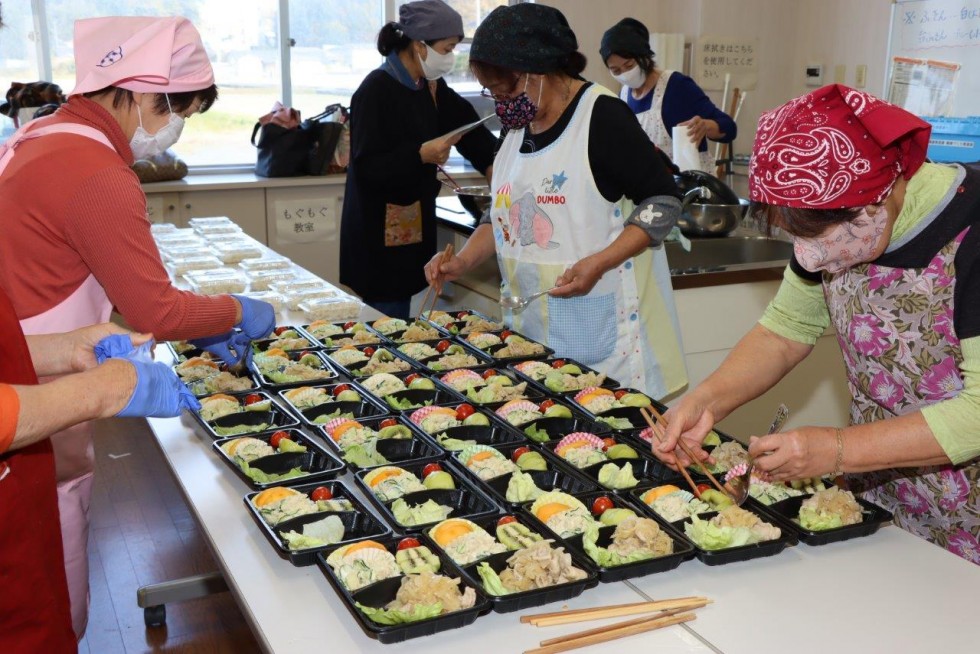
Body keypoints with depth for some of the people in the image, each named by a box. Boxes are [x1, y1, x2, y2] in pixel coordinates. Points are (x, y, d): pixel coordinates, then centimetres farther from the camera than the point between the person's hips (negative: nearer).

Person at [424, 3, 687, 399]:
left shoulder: (602, 116, -12)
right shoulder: (516, 125, 10)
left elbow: (662, 202, -11)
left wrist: (598, 263, -22)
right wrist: (462, 261, 4)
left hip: (601, 322, -6)